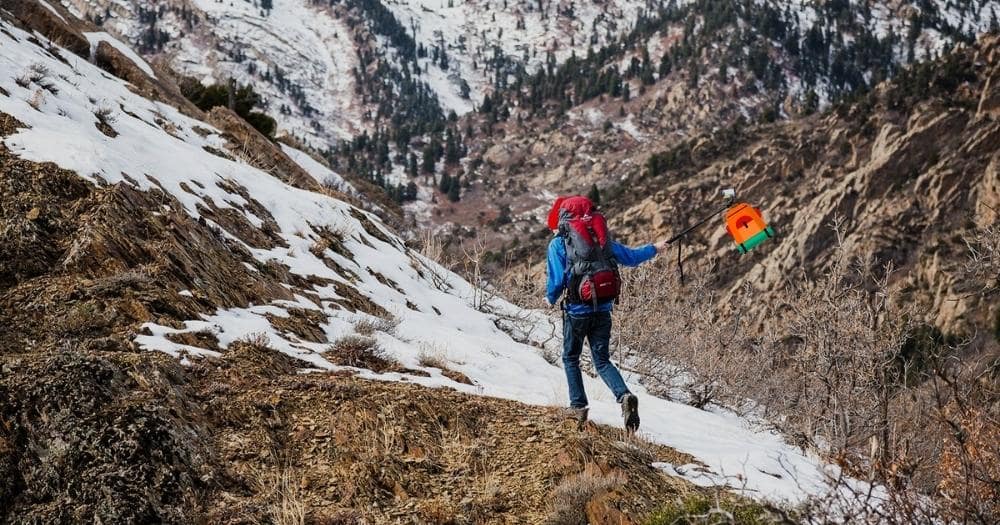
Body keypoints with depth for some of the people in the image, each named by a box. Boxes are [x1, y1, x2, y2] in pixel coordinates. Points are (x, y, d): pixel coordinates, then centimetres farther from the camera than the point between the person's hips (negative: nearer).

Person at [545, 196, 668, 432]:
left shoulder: (558, 244, -8)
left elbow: (556, 280, -10)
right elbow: (630, 257, 9)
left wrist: (551, 299, 11)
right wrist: (654, 249, 27)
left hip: (577, 311, -4)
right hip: (603, 309, 4)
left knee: (570, 358, 17)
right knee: (602, 361, 11)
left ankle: (578, 407, 15)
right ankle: (624, 395, -12)